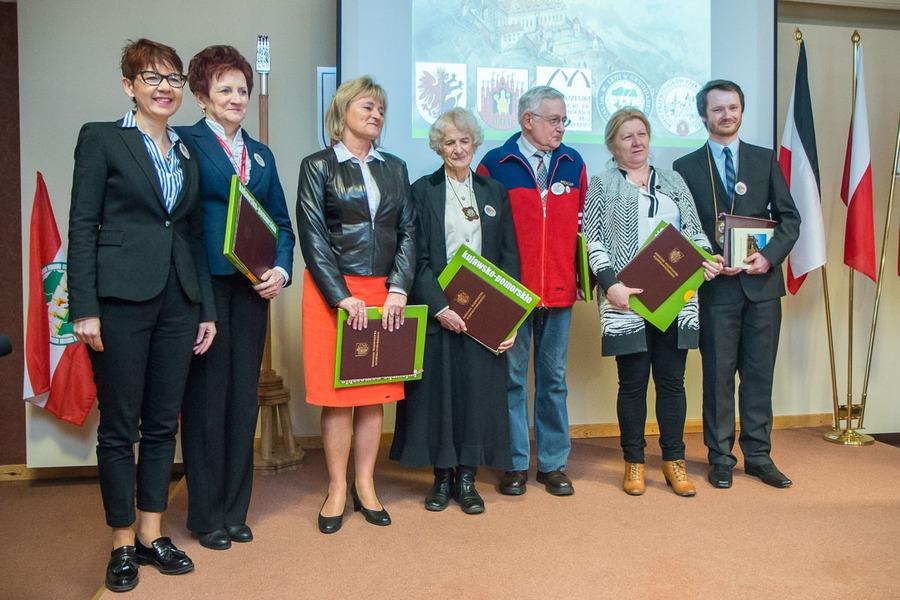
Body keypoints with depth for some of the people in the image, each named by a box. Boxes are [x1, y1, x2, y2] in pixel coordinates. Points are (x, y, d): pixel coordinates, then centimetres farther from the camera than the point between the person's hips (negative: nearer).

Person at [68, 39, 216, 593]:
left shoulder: (187, 153, 15)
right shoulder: (101, 138, 1)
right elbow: (82, 226, -5)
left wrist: (207, 309, 10)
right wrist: (85, 308, -12)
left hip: (179, 302, 5)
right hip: (122, 299, -5)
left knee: (163, 423, 10)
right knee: (119, 426, 5)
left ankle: (152, 535, 24)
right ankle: (123, 543, 19)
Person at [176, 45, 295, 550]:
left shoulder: (261, 155, 18)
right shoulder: (185, 143, -1)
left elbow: (281, 223, 15)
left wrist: (281, 270, -1)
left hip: (252, 287, 6)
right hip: (203, 284, -5)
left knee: (244, 397, 10)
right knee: (206, 396, 2)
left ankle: (235, 510, 23)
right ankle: (206, 516, 17)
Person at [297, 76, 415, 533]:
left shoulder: (394, 167, 13)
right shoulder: (319, 166, 2)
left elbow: (407, 232, 7)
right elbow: (313, 237, -6)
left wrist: (398, 289, -6)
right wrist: (342, 296, -14)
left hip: (384, 292, 4)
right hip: (332, 293, -3)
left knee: (375, 391, 6)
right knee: (336, 393, 1)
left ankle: (365, 486, 19)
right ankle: (337, 489, 14)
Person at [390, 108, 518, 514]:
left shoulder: (495, 192, 10)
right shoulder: (422, 191, 3)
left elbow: (510, 257, 6)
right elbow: (417, 258, -4)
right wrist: (439, 306, -14)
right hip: (436, 309, -2)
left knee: (479, 391, 4)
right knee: (437, 390, 3)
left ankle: (467, 480, 17)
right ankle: (442, 477, 18)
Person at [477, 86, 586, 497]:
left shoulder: (573, 164, 9)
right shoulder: (495, 164, -1)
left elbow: (585, 223, 12)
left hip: (559, 291, 3)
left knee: (554, 377, 10)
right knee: (512, 377, 5)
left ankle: (553, 463, 21)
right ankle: (516, 463, 17)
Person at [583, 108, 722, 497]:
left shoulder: (673, 182, 17)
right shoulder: (602, 186, 6)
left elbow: (694, 231, 18)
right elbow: (594, 241, -3)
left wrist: (706, 257, -2)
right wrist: (611, 284, -15)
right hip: (627, 302, -3)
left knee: (672, 379, 7)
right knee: (633, 381, 3)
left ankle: (674, 460, 18)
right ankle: (634, 462, 16)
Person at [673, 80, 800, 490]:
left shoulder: (765, 160, 10)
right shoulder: (686, 167, 4)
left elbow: (789, 217, 7)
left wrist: (770, 256, -9)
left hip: (762, 283, 2)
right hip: (715, 286, -2)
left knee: (759, 374, 7)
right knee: (718, 375, 5)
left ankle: (758, 456, 19)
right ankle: (720, 458, 16)